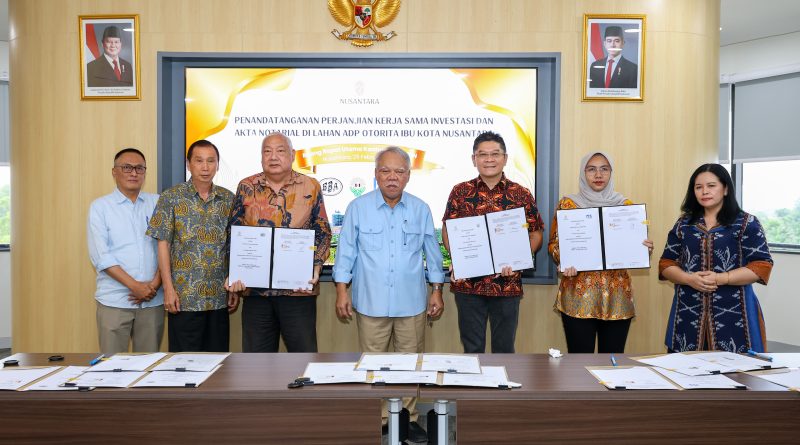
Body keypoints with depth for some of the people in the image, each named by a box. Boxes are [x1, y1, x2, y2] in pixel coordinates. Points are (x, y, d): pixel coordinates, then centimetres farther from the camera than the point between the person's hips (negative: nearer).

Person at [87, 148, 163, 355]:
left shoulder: (157, 203, 9)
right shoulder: (100, 207, 3)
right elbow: (101, 256, -5)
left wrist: (155, 284, -8)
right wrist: (135, 286, -13)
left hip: (153, 301, 2)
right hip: (114, 301, -2)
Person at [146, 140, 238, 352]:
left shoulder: (228, 199, 7)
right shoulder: (171, 198, -1)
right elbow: (163, 244, -3)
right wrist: (168, 288, -9)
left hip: (220, 298, 3)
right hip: (184, 298, -3)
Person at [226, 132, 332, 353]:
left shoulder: (311, 187, 2)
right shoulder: (247, 187, 5)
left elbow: (323, 233, 5)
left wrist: (315, 268, -10)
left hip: (300, 287, -2)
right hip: (255, 288, 2)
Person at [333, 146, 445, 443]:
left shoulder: (421, 210, 4)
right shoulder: (358, 208, -1)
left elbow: (432, 254, 10)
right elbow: (346, 252, 2)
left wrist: (437, 291, 9)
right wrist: (341, 291, -2)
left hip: (412, 304, 2)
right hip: (371, 304, -1)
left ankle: (409, 418, 24)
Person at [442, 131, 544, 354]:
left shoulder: (521, 195, 1)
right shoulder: (460, 192, 3)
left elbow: (536, 234, 5)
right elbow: (447, 230, 8)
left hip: (507, 283, 0)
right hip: (468, 283, 0)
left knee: (504, 349, 13)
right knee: (472, 349, 12)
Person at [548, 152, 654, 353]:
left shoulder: (625, 205, 9)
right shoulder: (568, 204, 4)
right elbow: (554, 243, 4)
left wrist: (645, 249, -8)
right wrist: (564, 261, -15)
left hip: (617, 296, 2)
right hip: (579, 294, -2)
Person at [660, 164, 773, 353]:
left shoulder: (747, 223, 2)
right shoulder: (684, 224, 11)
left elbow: (762, 266, -5)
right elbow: (666, 264, 10)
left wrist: (720, 278, -16)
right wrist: (689, 279, -10)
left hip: (733, 313, -2)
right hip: (689, 312, 3)